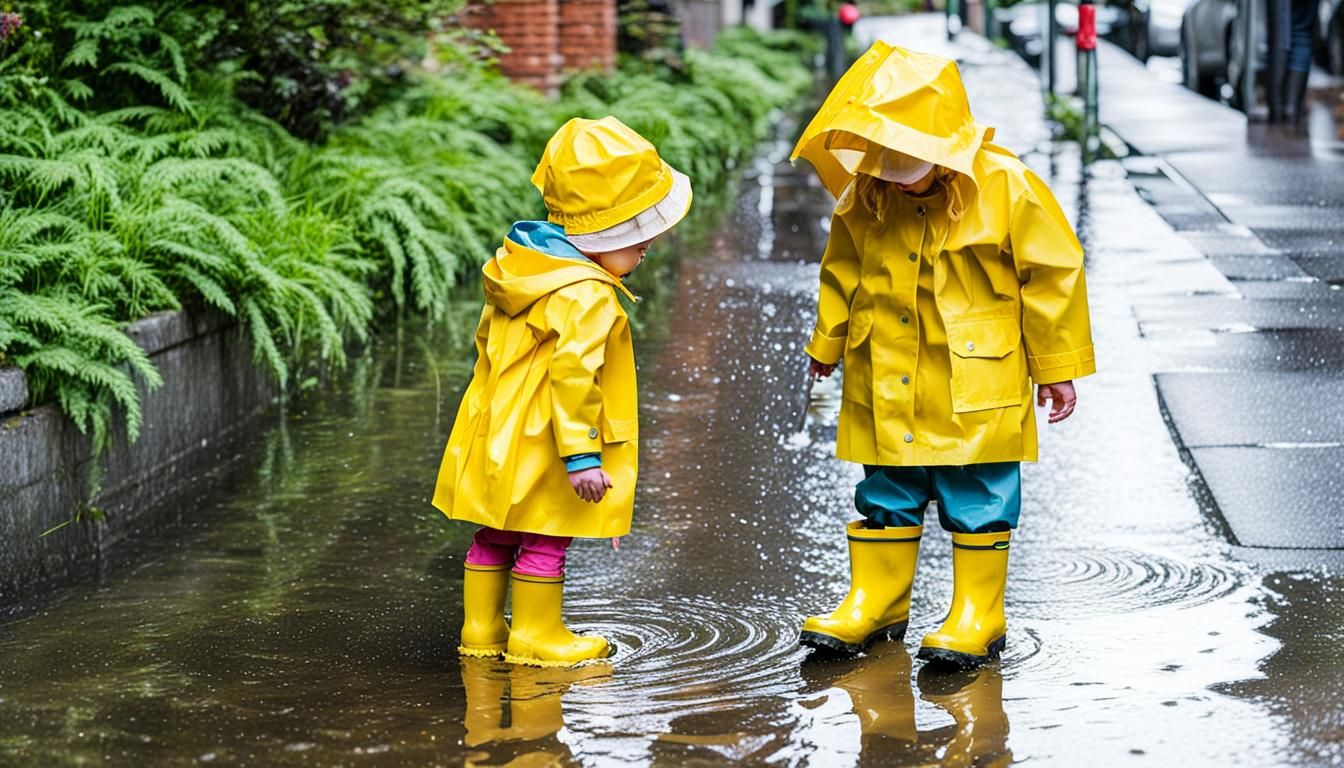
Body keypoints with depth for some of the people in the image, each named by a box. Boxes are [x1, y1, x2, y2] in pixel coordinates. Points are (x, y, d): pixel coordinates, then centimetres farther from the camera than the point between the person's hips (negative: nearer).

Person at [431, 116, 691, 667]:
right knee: (544, 540, 4)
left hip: (497, 434, 9)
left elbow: (488, 338, 17)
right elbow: (573, 373, -28)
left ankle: (481, 631, 26)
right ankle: (536, 637, 14)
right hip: (539, 448, -9)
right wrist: (581, 456, -25)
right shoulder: (584, 295, -22)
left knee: (496, 536, 17)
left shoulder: (522, 267, 7)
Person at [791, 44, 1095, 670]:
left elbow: (1051, 275, -7)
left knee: (978, 500, 3)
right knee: (885, 496, 12)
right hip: (885, 386, 4)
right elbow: (843, 272, 14)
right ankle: (875, 603, 25)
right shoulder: (865, 196, -3)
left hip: (976, 387, -4)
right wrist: (827, 344, 23)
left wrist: (1057, 366, -3)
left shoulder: (1006, 188, -15)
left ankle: (978, 615, 14)